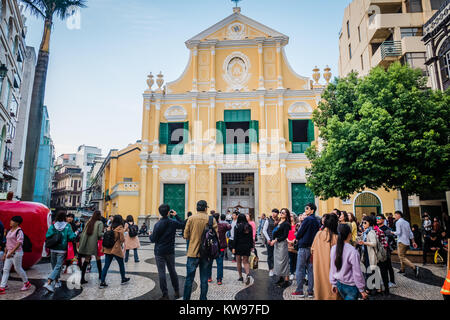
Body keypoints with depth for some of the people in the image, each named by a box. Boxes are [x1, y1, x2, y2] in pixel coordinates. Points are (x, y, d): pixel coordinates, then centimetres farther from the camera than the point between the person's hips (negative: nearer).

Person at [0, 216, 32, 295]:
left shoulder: (19, 231, -14)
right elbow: (7, 242, 19)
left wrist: (11, 252, -25)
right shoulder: (10, 231, 13)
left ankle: (27, 283, 19)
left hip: (16, 253, -8)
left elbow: (19, 243, -21)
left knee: (18, 269, 2)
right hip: (9, 253, 8)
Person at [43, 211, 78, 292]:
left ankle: (56, 282, 29)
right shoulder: (67, 226, -9)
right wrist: (76, 234, 6)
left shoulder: (53, 226, -3)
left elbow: (47, 236, -11)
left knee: (54, 265, 18)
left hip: (53, 249, 3)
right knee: (58, 266, 0)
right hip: (62, 250, -3)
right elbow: (71, 237, -12)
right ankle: (48, 283, -14)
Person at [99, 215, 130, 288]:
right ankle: (123, 279, 29)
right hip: (116, 249, -4)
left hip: (108, 249, 5)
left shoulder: (110, 227, 4)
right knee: (121, 264, 15)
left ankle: (102, 282, 4)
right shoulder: (120, 228, -12)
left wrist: (103, 248, 14)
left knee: (106, 266, 7)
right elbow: (122, 239, -12)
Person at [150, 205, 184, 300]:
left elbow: (153, 239, -10)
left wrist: (150, 235, 12)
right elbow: (183, 224, 15)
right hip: (170, 251, 4)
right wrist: (176, 215, 15)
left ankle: (165, 295, 6)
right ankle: (177, 292, 24)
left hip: (159, 252, -4)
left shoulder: (158, 224, -14)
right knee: (172, 271, 16)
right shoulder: (173, 222, -4)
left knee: (161, 273, 3)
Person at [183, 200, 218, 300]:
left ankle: (186, 298, 16)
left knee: (189, 278, 10)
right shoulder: (211, 219, -5)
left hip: (193, 252, -1)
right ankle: (203, 298, 18)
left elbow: (186, 235, -5)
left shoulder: (191, 219, -6)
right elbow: (216, 236, -6)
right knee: (204, 279, 12)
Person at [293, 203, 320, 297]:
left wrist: (297, 237, 9)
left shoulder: (307, 219, -13)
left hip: (304, 247, -7)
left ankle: (299, 291, 6)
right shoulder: (316, 221, 9)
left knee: (300, 269, 1)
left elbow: (299, 233, -13)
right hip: (312, 247, 7)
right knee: (311, 269, 10)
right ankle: (310, 291, 14)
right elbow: (316, 234, 15)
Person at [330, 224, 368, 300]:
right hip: (351, 286, -6)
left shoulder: (334, 248, -6)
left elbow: (332, 268, 3)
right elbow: (357, 273, -15)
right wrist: (361, 290, -4)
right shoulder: (353, 251, -22)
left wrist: (333, 284, 14)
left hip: (339, 284, 6)